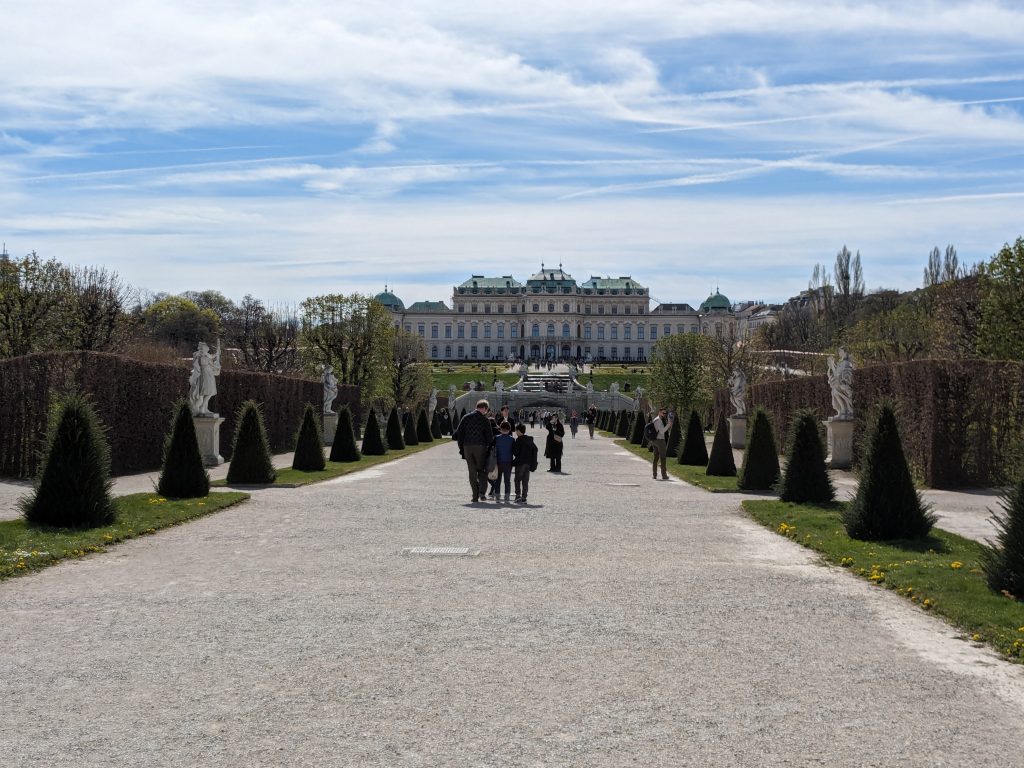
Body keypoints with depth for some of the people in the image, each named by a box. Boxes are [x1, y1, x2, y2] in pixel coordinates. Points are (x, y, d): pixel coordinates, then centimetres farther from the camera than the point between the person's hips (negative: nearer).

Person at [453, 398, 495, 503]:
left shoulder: (466, 418, 6)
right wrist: (489, 448, 10)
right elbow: (490, 436, -5)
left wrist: (461, 448, 10)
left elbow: (459, 433, 5)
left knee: (472, 472, 8)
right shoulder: (484, 420, -4)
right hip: (480, 447, -3)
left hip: (467, 447, 3)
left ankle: (475, 496, 6)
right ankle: (482, 491, -8)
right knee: (482, 470, 11)